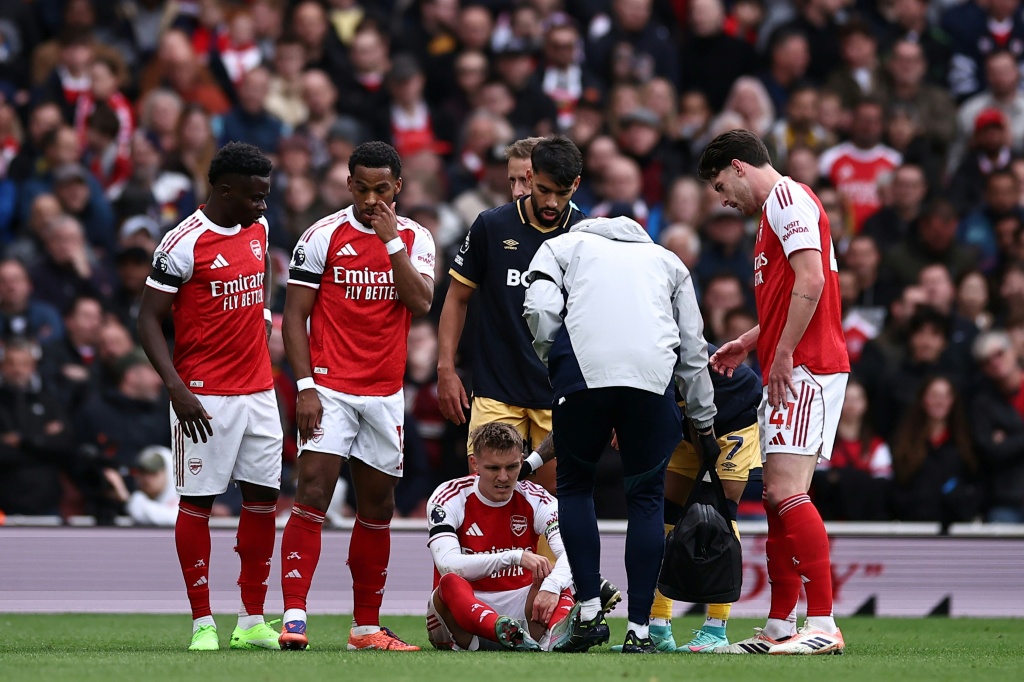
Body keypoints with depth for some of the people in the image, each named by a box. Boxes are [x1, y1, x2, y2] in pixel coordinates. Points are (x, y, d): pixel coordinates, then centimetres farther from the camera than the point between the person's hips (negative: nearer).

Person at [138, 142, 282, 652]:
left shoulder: (257, 229, 8)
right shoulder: (184, 243, -14)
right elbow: (149, 319, -13)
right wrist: (176, 387, -22)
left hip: (258, 390, 7)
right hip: (205, 398, -7)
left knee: (263, 497, 6)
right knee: (197, 501, -2)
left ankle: (253, 622, 12)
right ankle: (203, 623, 3)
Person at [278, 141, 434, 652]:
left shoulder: (415, 239, 6)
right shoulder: (323, 236, -3)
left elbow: (421, 304, -10)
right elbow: (295, 316, -3)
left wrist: (392, 242, -15)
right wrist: (305, 386, -12)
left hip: (386, 393, 4)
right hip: (330, 388, -4)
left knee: (378, 507, 9)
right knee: (313, 491, -16)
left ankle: (367, 627, 18)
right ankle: (294, 617, -21)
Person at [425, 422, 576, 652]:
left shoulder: (535, 499, -2)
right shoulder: (448, 498, -7)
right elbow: (447, 565, -24)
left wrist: (552, 586, -42)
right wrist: (515, 557, -33)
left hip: (519, 609, 2)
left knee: (558, 582, -26)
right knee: (450, 583, -35)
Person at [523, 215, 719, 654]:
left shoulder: (561, 247, 26)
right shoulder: (666, 260, 33)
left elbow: (541, 310, 5)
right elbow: (693, 349, 29)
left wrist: (555, 364, 20)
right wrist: (704, 425, 36)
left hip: (584, 371, -2)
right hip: (653, 377, 2)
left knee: (575, 485, 18)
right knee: (646, 496, 13)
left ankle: (589, 611, 8)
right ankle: (639, 631, 9)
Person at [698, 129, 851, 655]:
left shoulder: (786, 198, -8)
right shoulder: (777, 208, 24)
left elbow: (810, 282, -20)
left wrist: (782, 355, -20)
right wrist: (749, 343, 25)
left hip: (804, 370, -11)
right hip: (789, 371, 11)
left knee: (787, 492, -17)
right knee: (778, 498, 10)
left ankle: (823, 626, -20)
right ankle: (779, 629, 12)